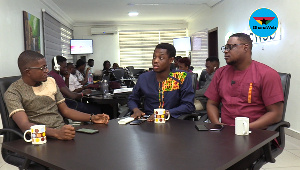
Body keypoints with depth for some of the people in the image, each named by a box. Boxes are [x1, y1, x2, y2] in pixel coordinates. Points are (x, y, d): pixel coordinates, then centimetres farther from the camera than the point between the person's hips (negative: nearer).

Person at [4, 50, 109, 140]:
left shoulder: (50, 81, 16)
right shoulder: (13, 93, -3)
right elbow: (25, 125, -17)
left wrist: (92, 118, 4)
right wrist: (56, 133, -34)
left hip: (63, 134, 6)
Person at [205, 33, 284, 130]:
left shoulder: (267, 74, -2)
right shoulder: (220, 73, 13)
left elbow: (276, 114, -6)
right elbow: (212, 104, 14)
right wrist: (217, 124, -5)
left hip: (255, 132, -4)